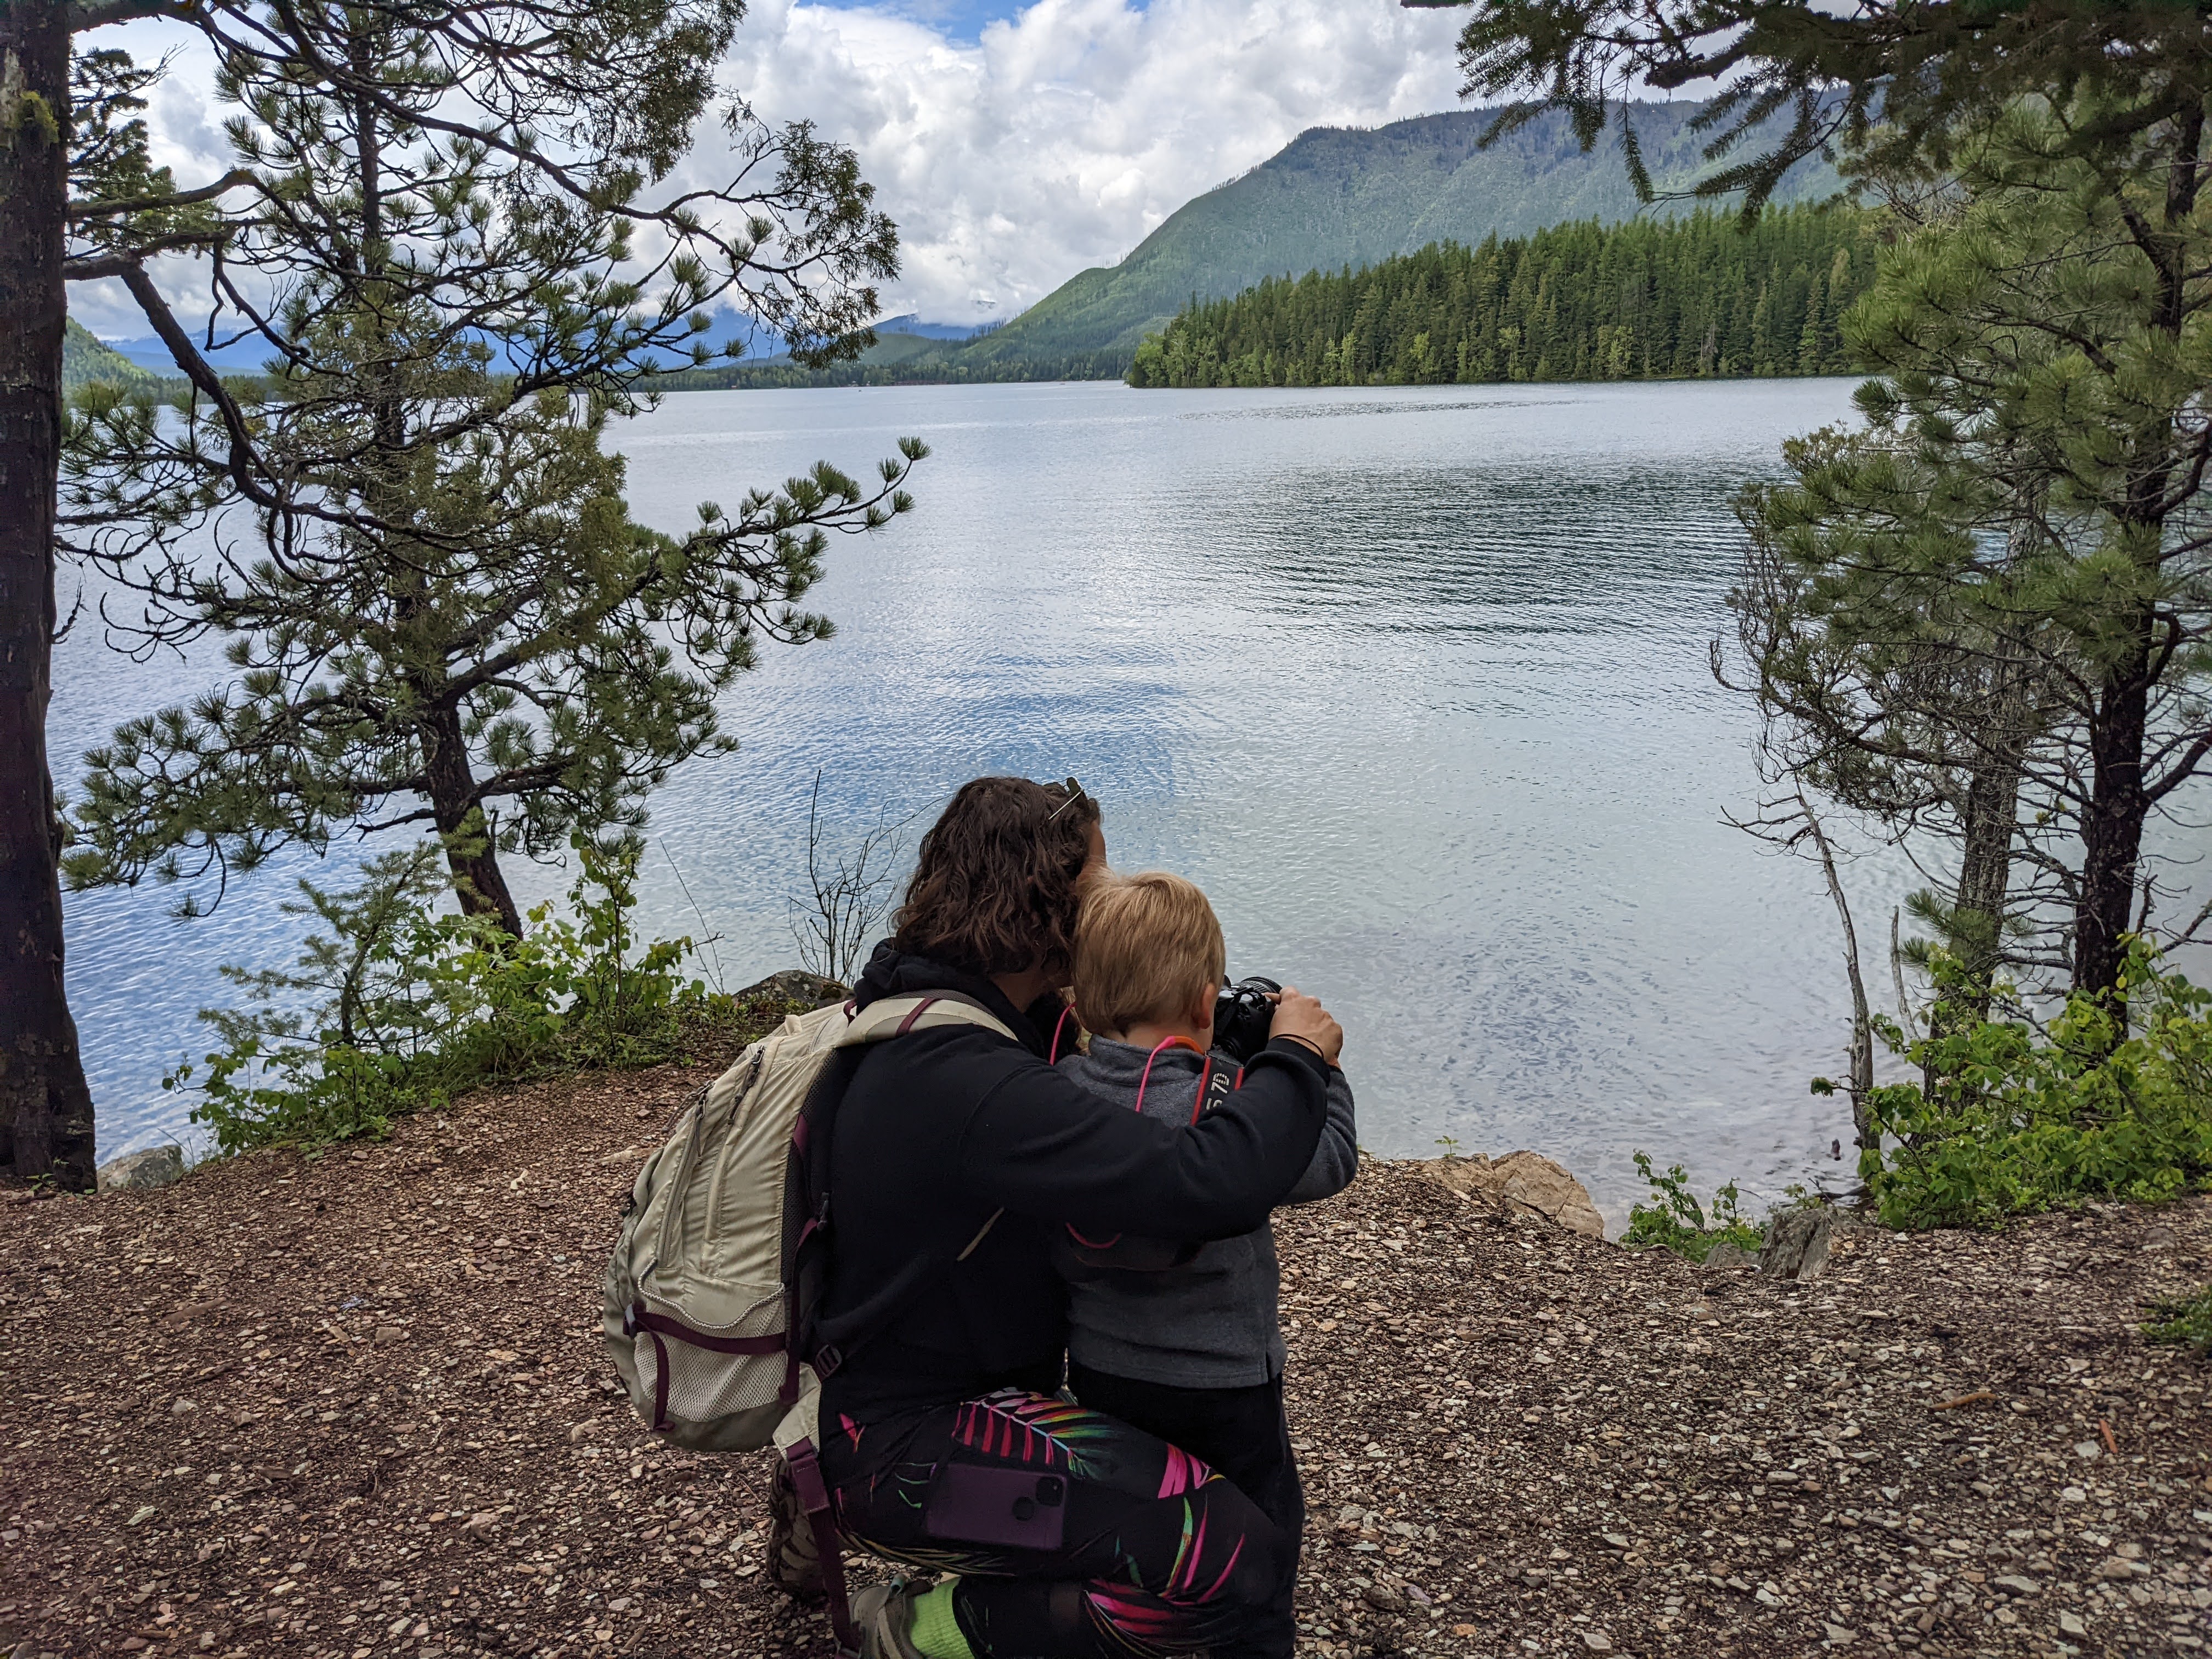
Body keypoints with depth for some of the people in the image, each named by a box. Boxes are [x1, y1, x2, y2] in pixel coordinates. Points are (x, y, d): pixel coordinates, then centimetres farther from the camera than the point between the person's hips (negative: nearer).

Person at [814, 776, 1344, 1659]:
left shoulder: (925, 1018, 2)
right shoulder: (970, 1080, -31)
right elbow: (1209, 1184, -39)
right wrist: (1296, 1057, -20)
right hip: (906, 1446, -10)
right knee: (1236, 1557, -22)